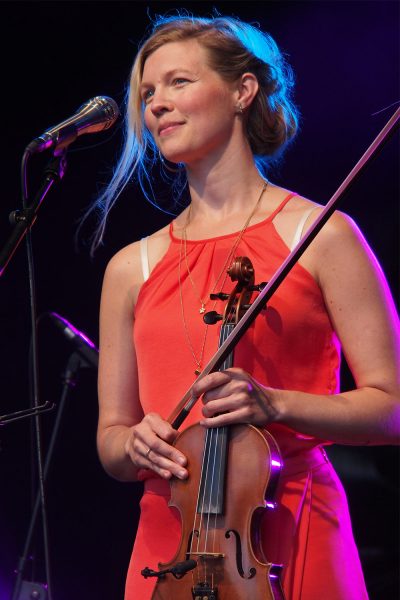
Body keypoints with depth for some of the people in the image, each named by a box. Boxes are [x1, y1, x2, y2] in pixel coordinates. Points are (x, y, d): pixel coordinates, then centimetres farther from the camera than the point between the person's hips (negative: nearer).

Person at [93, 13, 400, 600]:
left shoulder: (319, 235, 0)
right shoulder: (132, 268, 11)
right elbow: (110, 438, 14)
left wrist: (274, 404, -17)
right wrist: (134, 444, -8)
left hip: (288, 534, -3)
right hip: (167, 538, 3)